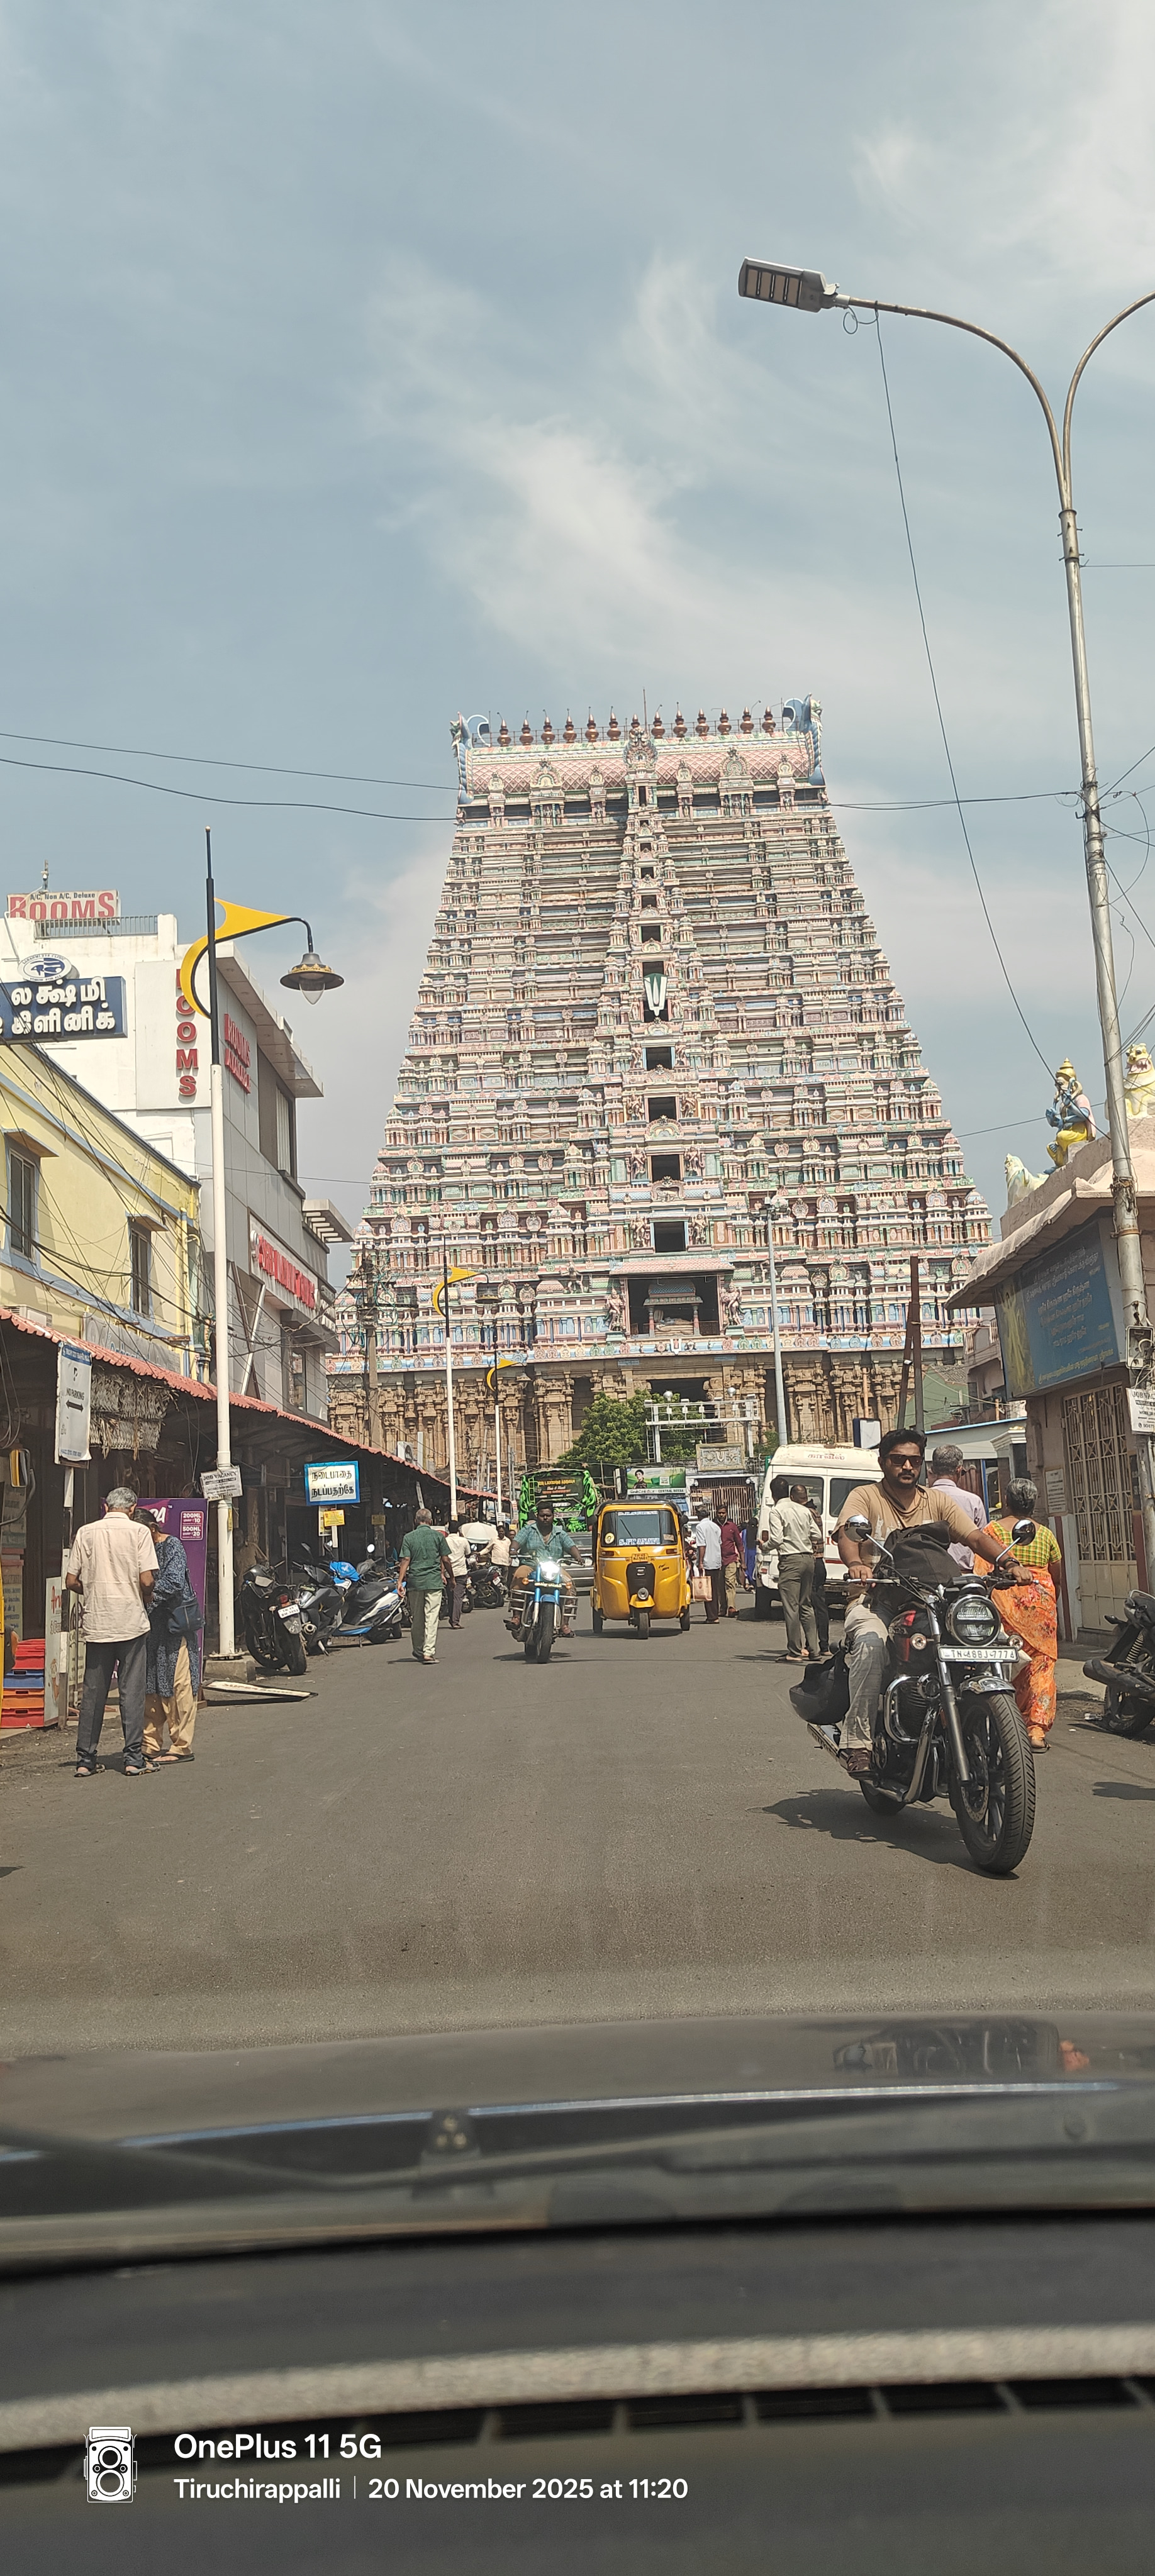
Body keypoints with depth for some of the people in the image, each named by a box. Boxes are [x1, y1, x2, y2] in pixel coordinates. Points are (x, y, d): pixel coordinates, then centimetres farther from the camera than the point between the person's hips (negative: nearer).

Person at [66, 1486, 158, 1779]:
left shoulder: (86, 1533, 4)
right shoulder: (139, 1531, -4)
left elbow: (71, 1581, 3)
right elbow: (147, 1580, -11)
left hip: (96, 1623, 2)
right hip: (132, 1622, -2)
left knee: (93, 1691, 9)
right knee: (132, 1691, 3)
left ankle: (85, 1758, 11)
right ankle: (133, 1758, 3)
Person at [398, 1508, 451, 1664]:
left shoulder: (409, 1537, 3)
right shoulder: (437, 1536, 2)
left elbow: (406, 1560, -5)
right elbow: (445, 1559, 3)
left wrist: (400, 1581, -6)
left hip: (415, 1581, 2)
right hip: (434, 1581, -2)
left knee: (416, 1619, 13)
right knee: (431, 1617, -5)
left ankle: (418, 1652, 23)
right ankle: (429, 1652, -15)